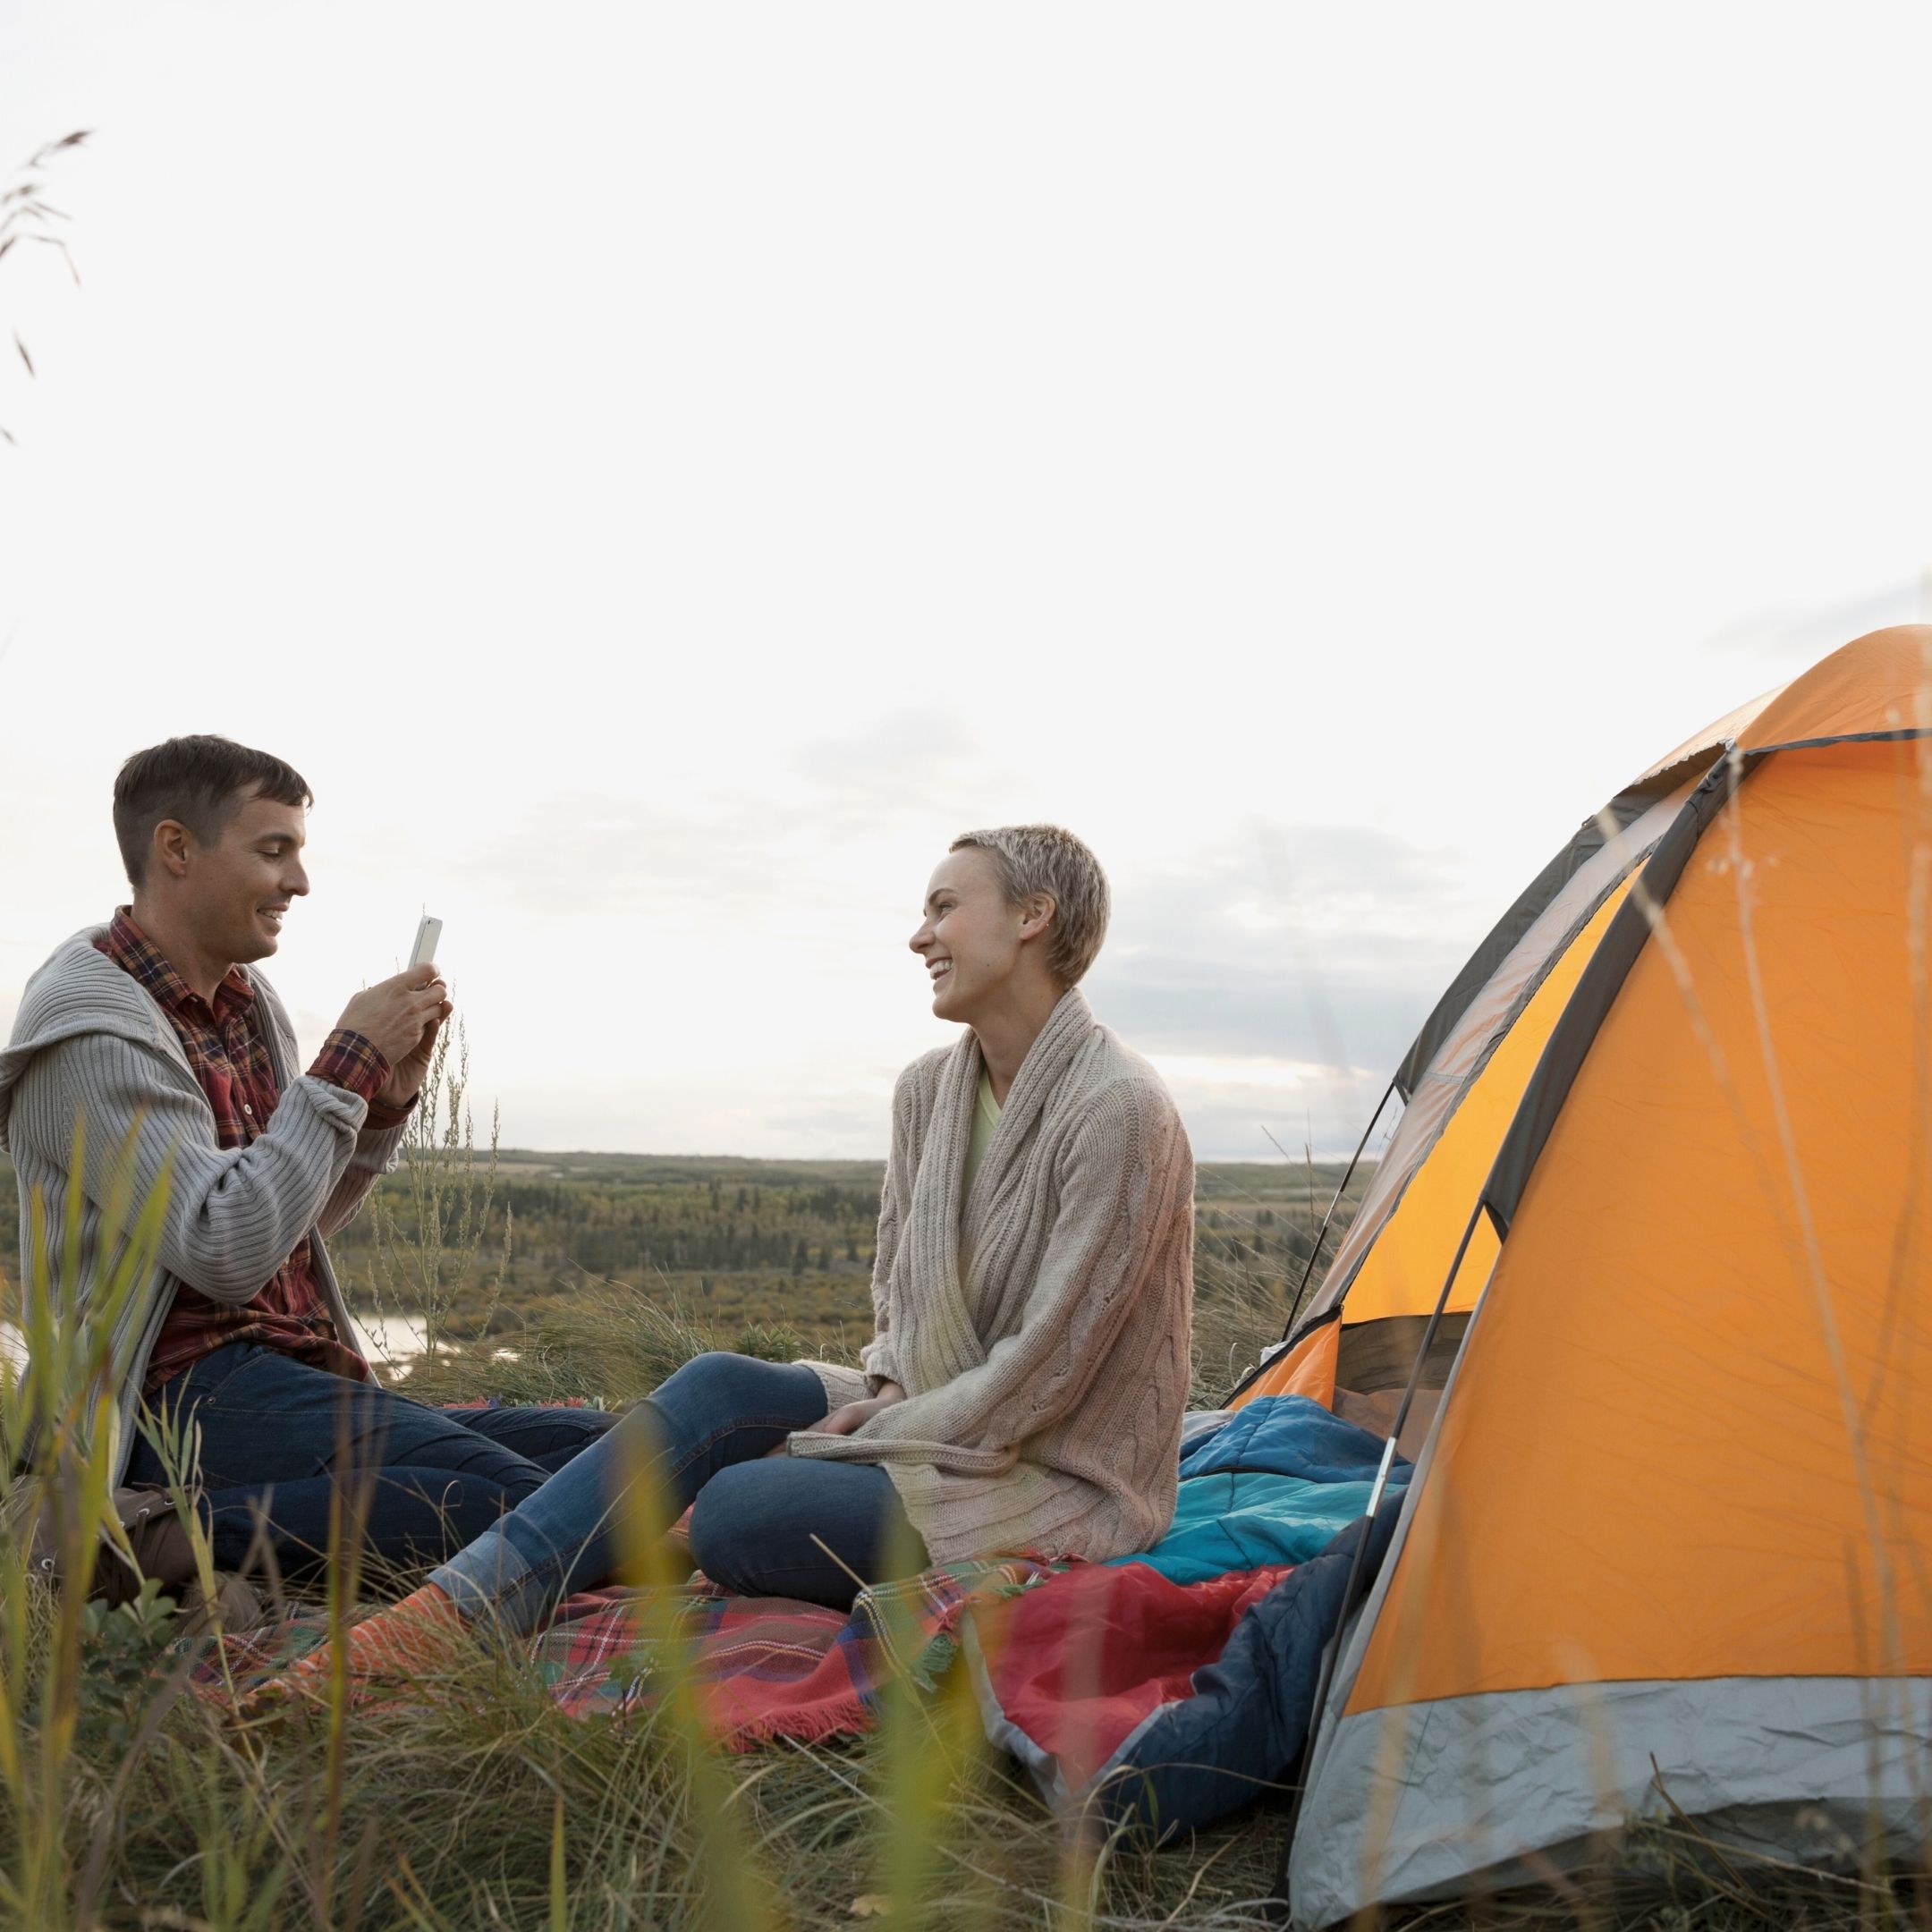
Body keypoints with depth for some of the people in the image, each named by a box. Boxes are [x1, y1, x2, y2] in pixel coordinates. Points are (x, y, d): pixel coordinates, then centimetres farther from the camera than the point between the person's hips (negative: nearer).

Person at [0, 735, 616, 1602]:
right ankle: (154, 1539, -21)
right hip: (186, 1392, -9)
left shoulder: (247, 1001, 16)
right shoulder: (93, 1026, -11)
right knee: (503, 1501, -29)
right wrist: (349, 1062, -16)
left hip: (296, 1377, 9)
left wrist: (388, 1095, 5)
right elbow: (226, 1253, -22)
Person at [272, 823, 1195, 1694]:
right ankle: (446, 1613, -23)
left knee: (737, 1509, -26)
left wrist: (866, 1435, -15)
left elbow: (1040, 1376, -20)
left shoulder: (1119, 1111, -21)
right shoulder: (928, 1089, 6)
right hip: (937, 1418, 7)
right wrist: (888, 1389, -5)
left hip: (1074, 1475, -7)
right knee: (720, 1386, -17)